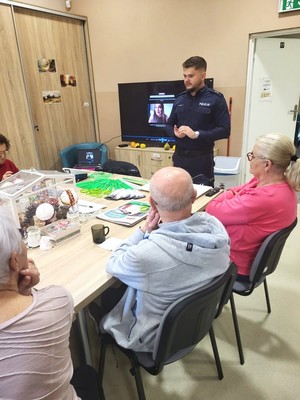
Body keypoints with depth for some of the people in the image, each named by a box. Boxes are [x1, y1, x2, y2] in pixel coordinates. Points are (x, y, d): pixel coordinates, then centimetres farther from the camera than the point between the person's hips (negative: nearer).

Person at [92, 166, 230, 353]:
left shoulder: (145, 255, -41)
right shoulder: (215, 225, -24)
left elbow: (112, 265, -17)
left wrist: (144, 230, -17)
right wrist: (153, 232, -11)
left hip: (158, 338, -5)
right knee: (121, 286, 23)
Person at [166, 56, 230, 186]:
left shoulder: (215, 99, -4)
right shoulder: (179, 99, 12)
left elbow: (225, 130, -10)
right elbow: (169, 125, 18)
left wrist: (196, 134, -19)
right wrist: (175, 133, -6)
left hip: (202, 158, -4)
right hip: (179, 156, 5)